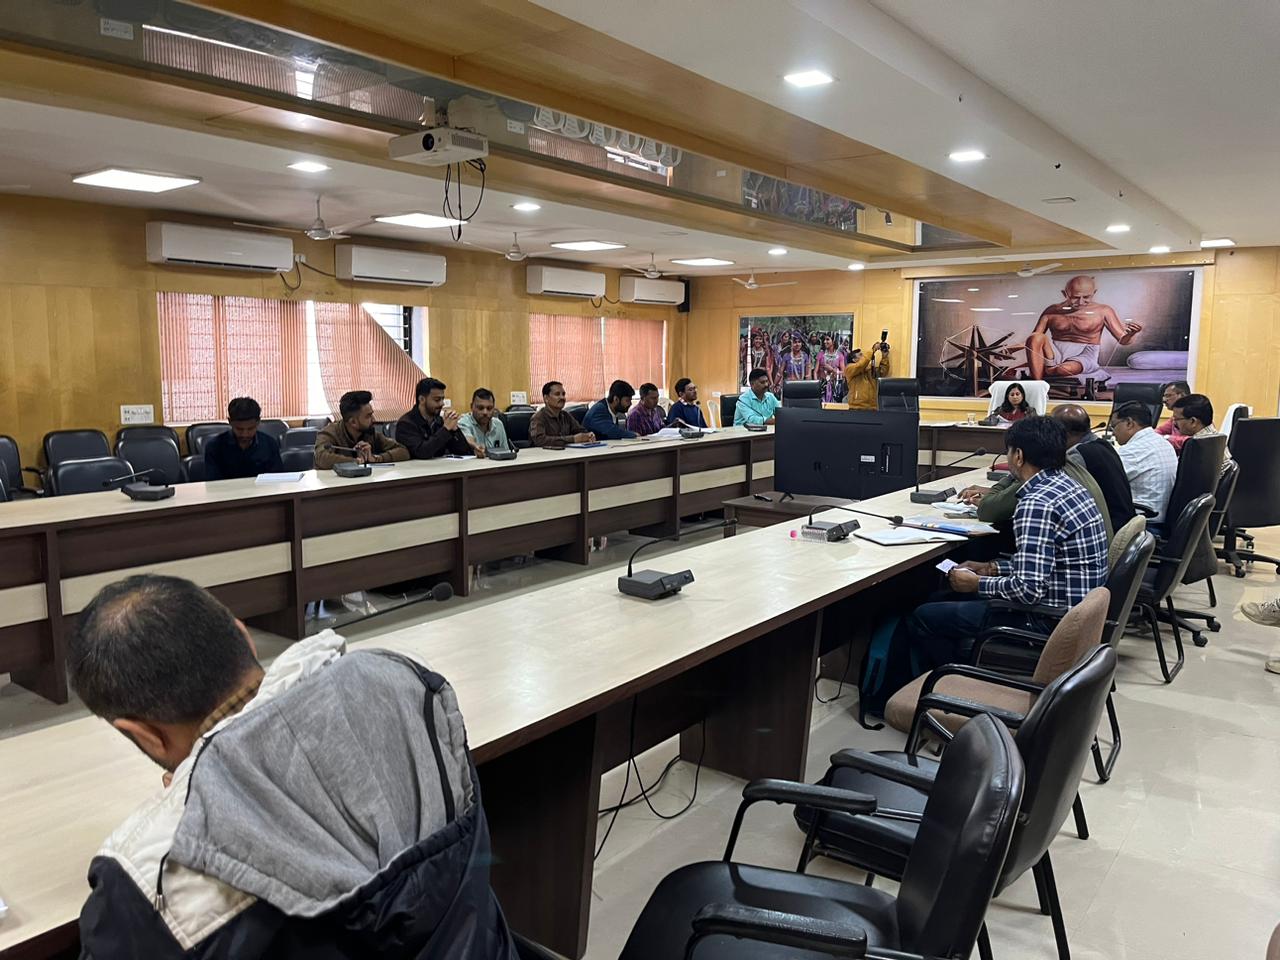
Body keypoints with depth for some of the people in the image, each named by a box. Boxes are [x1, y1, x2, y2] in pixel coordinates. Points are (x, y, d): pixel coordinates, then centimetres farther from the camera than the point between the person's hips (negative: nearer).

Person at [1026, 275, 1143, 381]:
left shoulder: (1102, 311, 2)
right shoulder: (1052, 311, 5)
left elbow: (1123, 340, 3)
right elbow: (1034, 340, 7)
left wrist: (1131, 333, -21)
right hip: (1055, 353, 2)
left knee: (1065, 369, -39)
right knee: (1036, 338, -29)